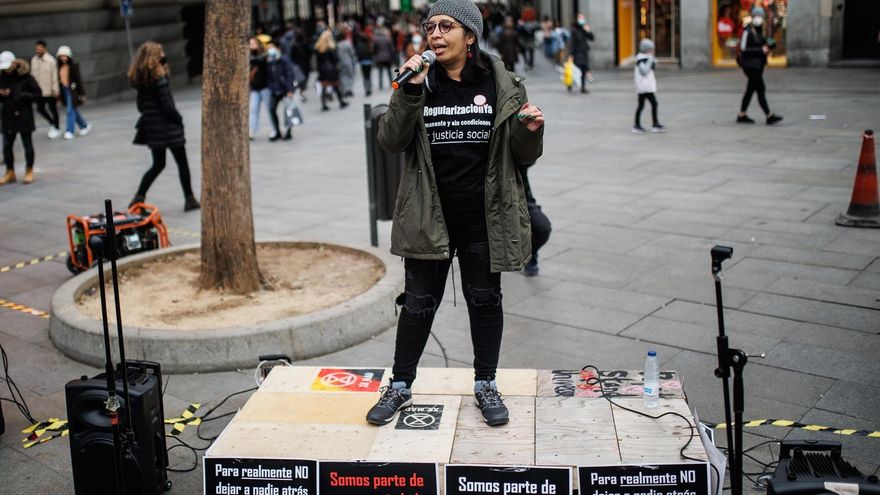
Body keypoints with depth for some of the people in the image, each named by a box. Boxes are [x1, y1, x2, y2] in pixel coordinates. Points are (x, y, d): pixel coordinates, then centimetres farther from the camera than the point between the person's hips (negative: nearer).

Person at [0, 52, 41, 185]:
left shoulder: (25, 77, -10)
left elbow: (38, 94, -8)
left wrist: (22, 96, -19)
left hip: (24, 116, -4)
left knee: (27, 144, 5)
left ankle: (29, 171, 20)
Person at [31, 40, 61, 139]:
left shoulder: (50, 60, -14)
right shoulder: (33, 60, 2)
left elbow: (54, 76, -13)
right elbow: (32, 74, 11)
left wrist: (56, 90, -13)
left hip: (49, 90, -5)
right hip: (39, 90, 5)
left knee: (52, 109, 6)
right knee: (40, 108, 9)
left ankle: (56, 129, 20)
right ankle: (52, 123, 32)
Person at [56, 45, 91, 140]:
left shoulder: (73, 66, -11)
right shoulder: (60, 67, 5)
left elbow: (78, 79, -10)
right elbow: (58, 79, 13)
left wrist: (82, 93, -10)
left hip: (72, 90, -6)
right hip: (64, 90, 6)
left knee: (70, 110, -8)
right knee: (74, 110, 14)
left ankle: (69, 131, -5)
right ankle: (85, 126, 29)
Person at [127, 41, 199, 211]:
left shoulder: (140, 78, 7)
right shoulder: (159, 77, -16)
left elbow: (141, 105, 10)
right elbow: (167, 104, -17)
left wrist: (148, 116, 15)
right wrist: (178, 118, -4)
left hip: (151, 126, 7)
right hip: (166, 125, -7)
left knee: (158, 164, 17)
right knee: (182, 163, 5)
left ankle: (139, 197, 7)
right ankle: (189, 199, 10)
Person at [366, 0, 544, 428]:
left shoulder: (502, 86, -2)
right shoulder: (421, 84, 0)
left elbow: (523, 156, 3)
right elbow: (390, 141, -10)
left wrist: (530, 131, -19)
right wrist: (408, 92, -22)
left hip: (483, 218, 0)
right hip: (429, 216, 1)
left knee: (484, 300, 12)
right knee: (419, 302, 10)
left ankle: (485, 385, 29)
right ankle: (400, 386, 25)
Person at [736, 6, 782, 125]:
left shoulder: (759, 31, 14)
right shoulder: (748, 31, -13)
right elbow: (743, 49, -17)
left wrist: (768, 46, 2)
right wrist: (761, 50, -19)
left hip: (758, 64, 9)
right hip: (751, 64, -9)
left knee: (750, 89, 13)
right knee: (760, 89, -11)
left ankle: (742, 115, 20)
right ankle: (769, 116, -13)